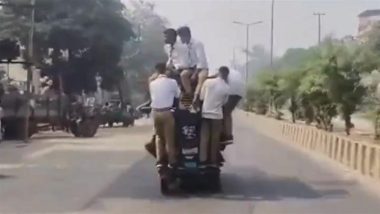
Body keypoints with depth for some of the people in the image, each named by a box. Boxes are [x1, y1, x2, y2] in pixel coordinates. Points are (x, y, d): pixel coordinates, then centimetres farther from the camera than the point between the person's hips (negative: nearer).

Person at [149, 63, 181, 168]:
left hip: (155, 112, 4)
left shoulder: (152, 83, 5)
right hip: (167, 112, -4)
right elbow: (178, 95, 3)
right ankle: (172, 162, 10)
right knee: (169, 138, 5)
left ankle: (160, 161, 13)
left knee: (159, 137, 17)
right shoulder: (172, 82, -5)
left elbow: (152, 96, 14)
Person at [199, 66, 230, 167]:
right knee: (215, 139, 10)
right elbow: (224, 102, 4)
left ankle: (203, 161, 0)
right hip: (217, 115, -1)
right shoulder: (226, 88, -6)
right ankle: (213, 161, 15)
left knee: (204, 138, 5)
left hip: (205, 113, 1)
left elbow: (201, 97, -1)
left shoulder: (207, 81, -7)